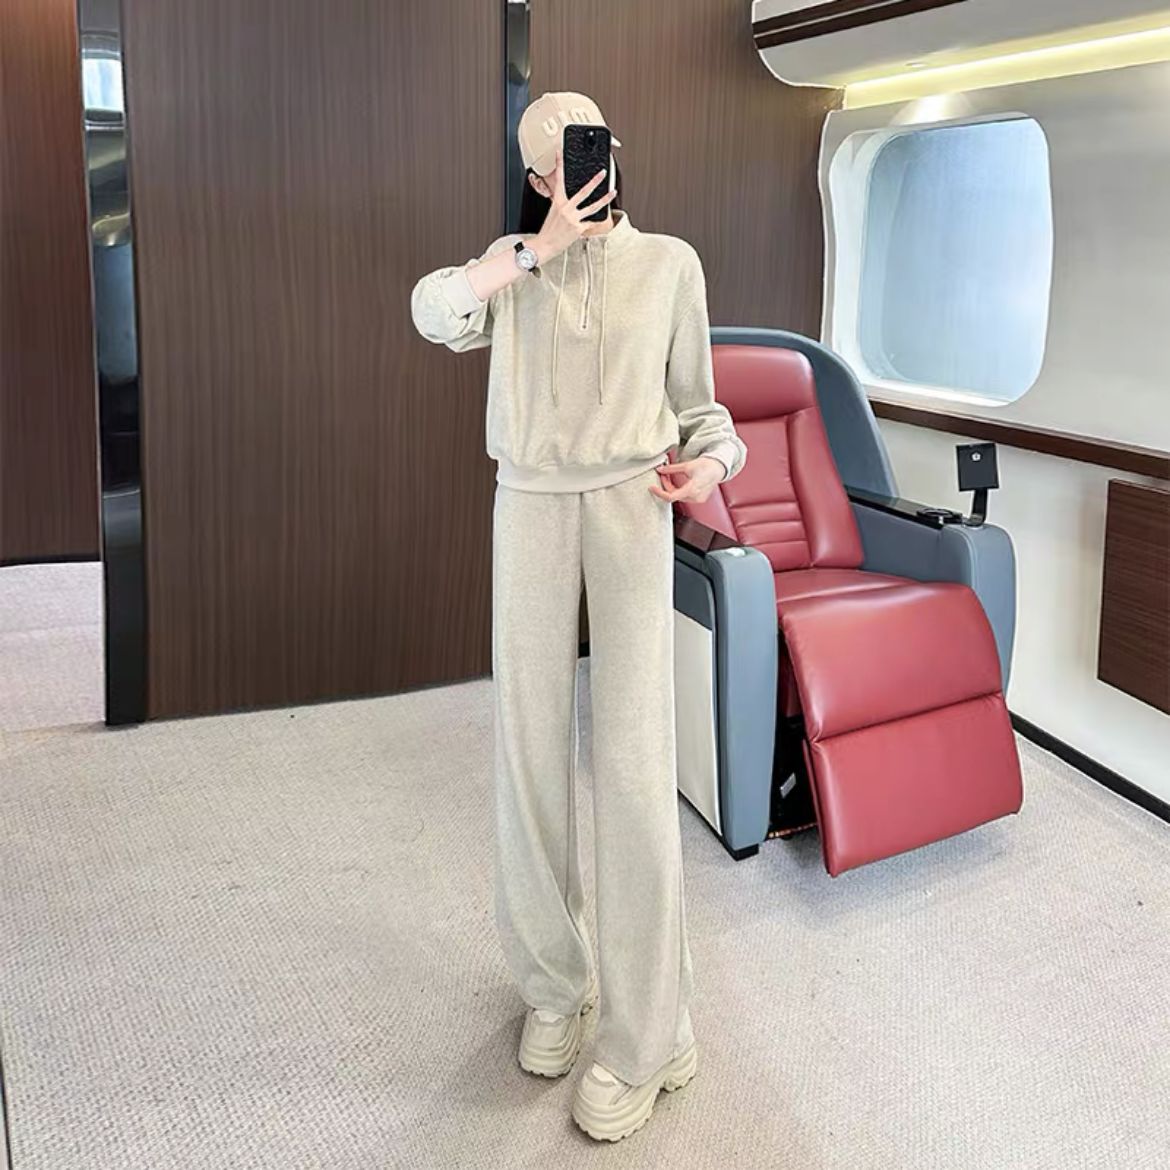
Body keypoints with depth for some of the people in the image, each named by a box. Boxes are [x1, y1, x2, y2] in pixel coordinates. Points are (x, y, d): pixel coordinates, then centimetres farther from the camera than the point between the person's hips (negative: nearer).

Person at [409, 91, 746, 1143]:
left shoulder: (669, 262, 8)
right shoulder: (512, 263, 10)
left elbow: (696, 396, 11)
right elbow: (434, 314, -11)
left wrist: (710, 462, -9)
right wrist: (540, 248, -13)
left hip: (631, 507, -2)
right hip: (531, 510, 2)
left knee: (633, 758, -9)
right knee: (532, 748, 3)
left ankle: (643, 1036, 2)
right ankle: (555, 979, 22)